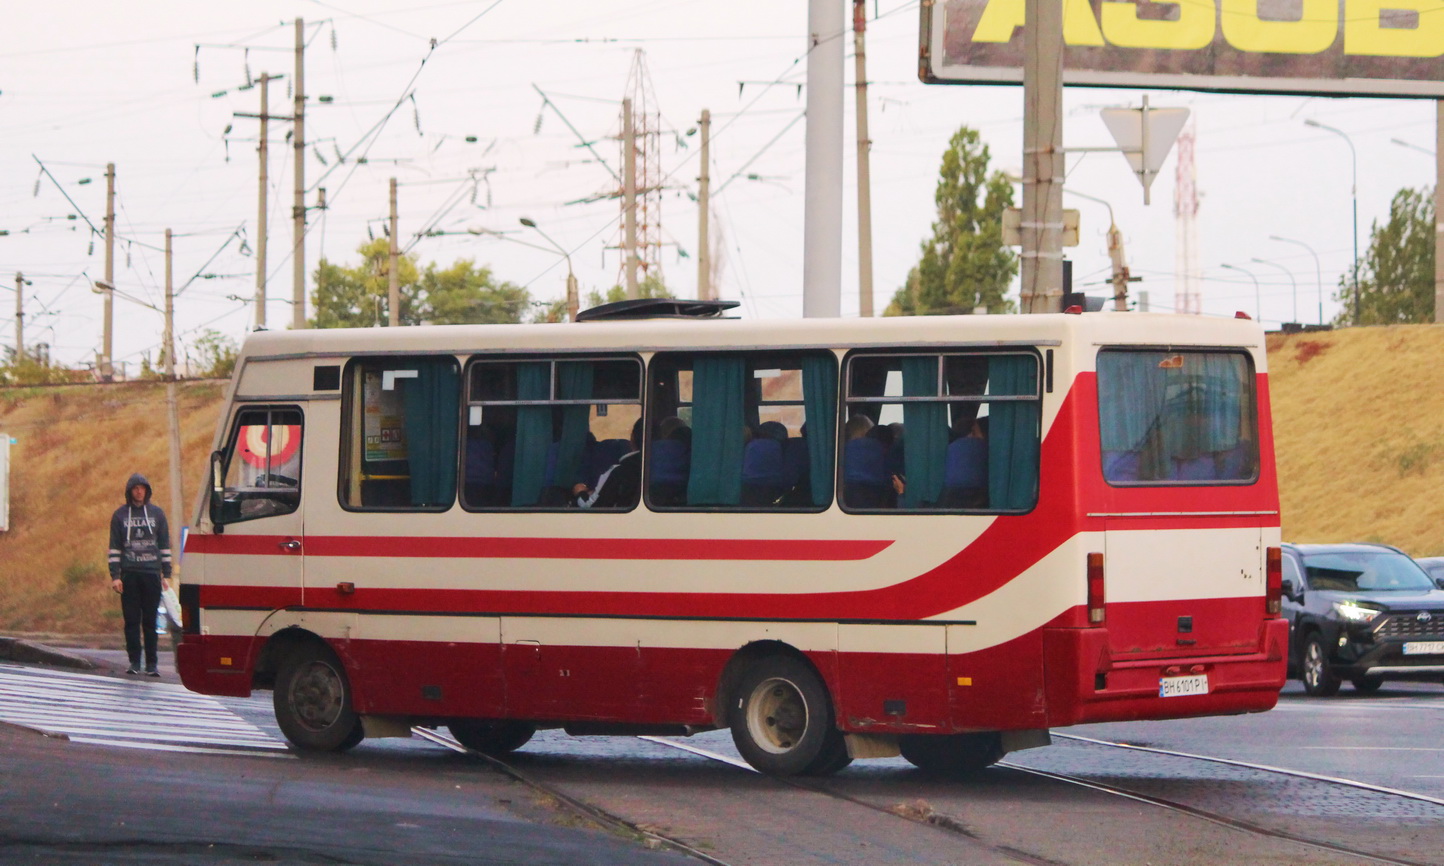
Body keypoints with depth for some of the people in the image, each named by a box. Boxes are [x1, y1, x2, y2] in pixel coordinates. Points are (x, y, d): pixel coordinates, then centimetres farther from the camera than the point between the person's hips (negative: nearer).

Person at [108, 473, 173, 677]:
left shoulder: (157, 513, 8)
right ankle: (134, 661, 4)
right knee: (132, 620, -1)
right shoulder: (120, 515, 7)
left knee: (150, 621, 1)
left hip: (152, 574, 0)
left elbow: (165, 545, 10)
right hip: (129, 574, 0)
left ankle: (151, 663, 4)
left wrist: (166, 574, 4)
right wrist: (114, 576, -3)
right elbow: (114, 547, 6)